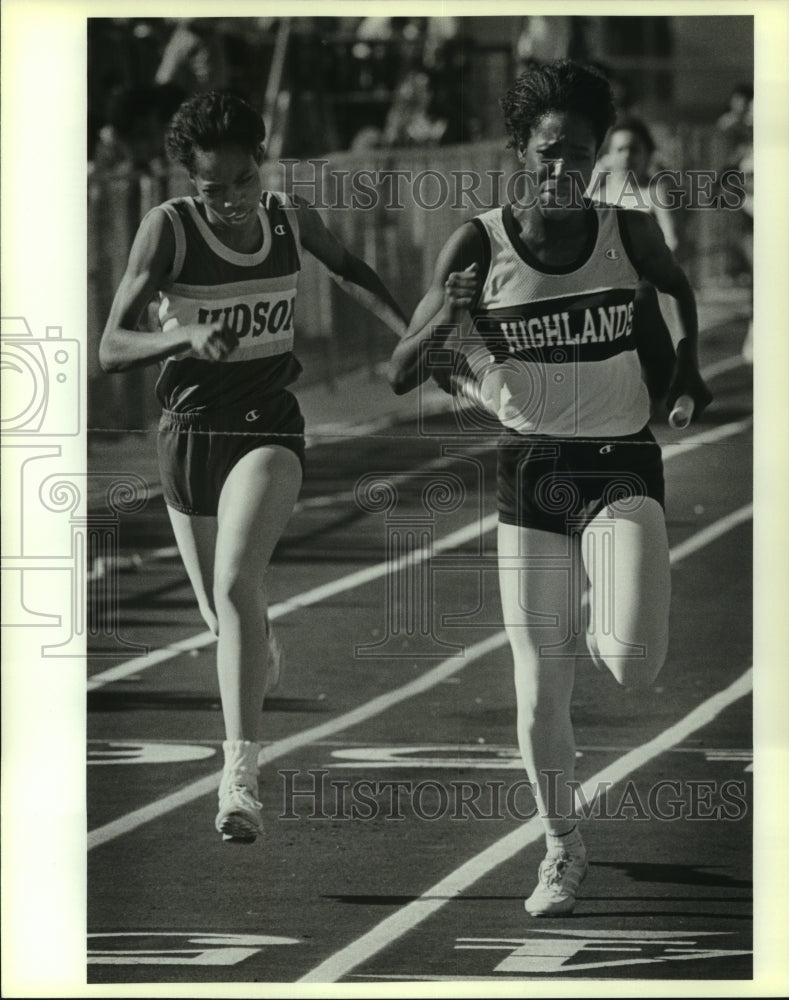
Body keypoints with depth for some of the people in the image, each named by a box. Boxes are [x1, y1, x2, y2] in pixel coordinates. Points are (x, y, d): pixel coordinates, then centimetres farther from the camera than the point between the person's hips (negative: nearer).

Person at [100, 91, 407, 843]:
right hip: (189, 431, 1)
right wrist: (184, 338, -34)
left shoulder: (291, 219, -3)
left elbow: (348, 271, 21)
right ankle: (264, 657, 54)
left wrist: (410, 335, 14)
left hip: (267, 428, -1)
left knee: (236, 586, -24)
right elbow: (111, 350, -16)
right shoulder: (167, 229, -13)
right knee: (223, 612, 15)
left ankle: (240, 774, -29)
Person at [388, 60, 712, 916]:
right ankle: (562, 850, 23)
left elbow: (677, 286, 22)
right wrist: (445, 323, -26)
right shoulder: (479, 245, -7)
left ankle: (609, 621, 19)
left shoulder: (629, 233, -4)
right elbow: (400, 375, -7)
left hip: (621, 466, 0)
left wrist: (686, 367, 11)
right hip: (530, 471, 1)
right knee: (540, 688, 1)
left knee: (633, 664, -19)